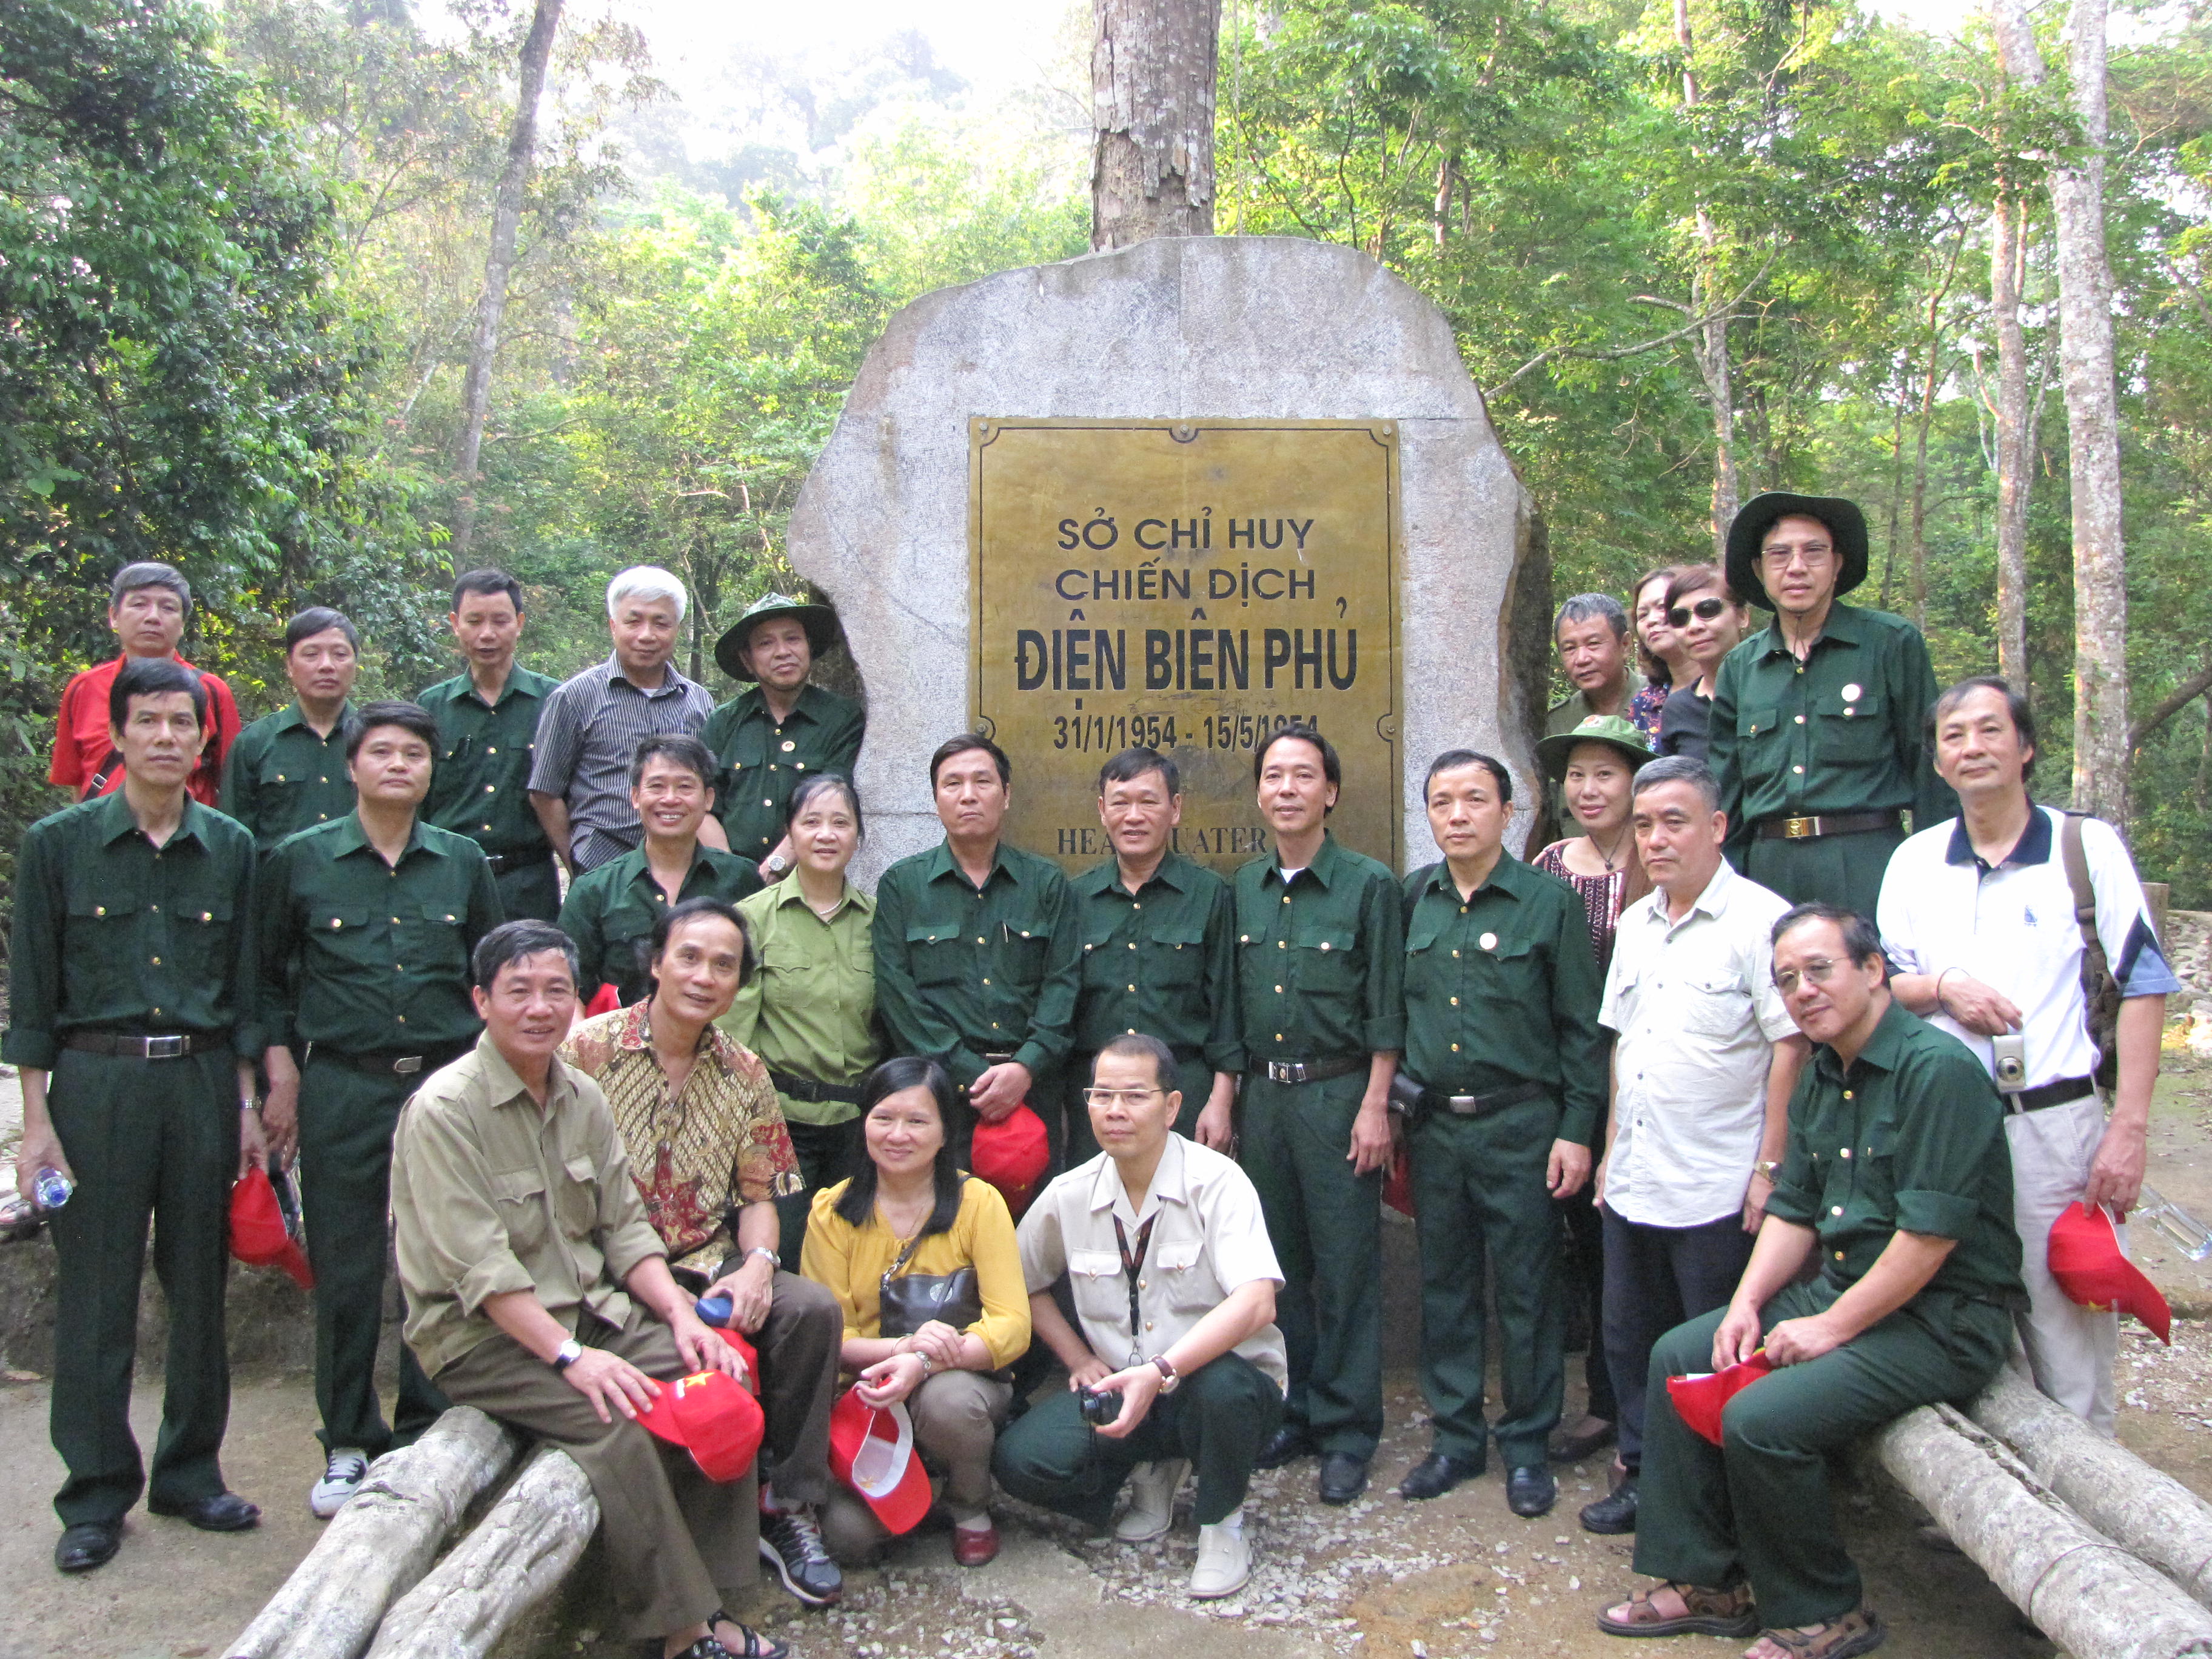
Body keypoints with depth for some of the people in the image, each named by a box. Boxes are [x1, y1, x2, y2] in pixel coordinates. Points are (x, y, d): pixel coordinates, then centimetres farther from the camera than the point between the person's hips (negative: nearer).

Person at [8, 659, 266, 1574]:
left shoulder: (232, 849, 6)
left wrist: (246, 1103, 6)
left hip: (202, 1080, 2)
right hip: (95, 1083, -2)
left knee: (200, 1283, 8)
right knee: (95, 1292, 2)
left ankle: (191, 1471, 23)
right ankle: (96, 1494, 15)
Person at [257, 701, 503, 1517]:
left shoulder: (462, 862, 8)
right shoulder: (300, 860, 4)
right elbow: (270, 979, 9)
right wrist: (282, 1076, 2)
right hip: (342, 1089, -1)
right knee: (345, 1274, 4)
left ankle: (429, 1437, 19)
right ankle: (348, 1446, 19)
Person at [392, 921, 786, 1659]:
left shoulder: (584, 1098, 9)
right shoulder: (445, 1108, -13)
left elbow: (626, 1228, 8)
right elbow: (479, 1266, -20)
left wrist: (681, 1316, -7)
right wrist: (568, 1355, -26)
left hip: (591, 1313, 7)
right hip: (481, 1336, -6)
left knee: (721, 1376, -15)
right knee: (617, 1417, -29)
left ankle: (711, 1591, -6)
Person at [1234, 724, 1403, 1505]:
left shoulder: (1368, 885, -5)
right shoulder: (1243, 887, 10)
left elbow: (1385, 1012, -6)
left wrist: (1374, 1105, -11)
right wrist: (1226, 1094, 10)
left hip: (1336, 1093, -5)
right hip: (1263, 1094, 5)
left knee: (1345, 1266, 1)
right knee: (1278, 1262, 12)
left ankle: (1346, 1433, 12)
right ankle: (1290, 1413, 25)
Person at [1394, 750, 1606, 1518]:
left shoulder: (1549, 900, -5)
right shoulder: (1413, 898, 6)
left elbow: (1583, 1029, -3)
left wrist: (1576, 1131, -8)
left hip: (1520, 1123, -3)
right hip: (1434, 1125, 4)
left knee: (1527, 1289, 5)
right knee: (1444, 1283, 12)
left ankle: (1526, 1446, 20)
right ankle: (1456, 1435, 26)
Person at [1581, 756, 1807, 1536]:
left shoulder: (1760, 919, -11)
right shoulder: (1635, 924, 12)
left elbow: (1792, 1047, -14)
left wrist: (1770, 1168, -16)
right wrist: (1610, 1151, 15)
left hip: (1718, 1191, -7)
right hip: (1634, 1181, 7)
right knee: (1630, 1338, 16)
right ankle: (1643, 1472, 31)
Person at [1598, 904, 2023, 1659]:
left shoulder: (1938, 1068, -20)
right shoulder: (1820, 1078, 10)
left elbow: (1930, 1235, -24)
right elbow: (1794, 1210, 14)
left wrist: (1831, 1329, -18)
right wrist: (1747, 1303, 0)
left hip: (1940, 1319, -9)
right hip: (1840, 1287, 10)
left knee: (1759, 1418, -23)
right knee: (1678, 1358, 3)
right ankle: (1707, 1581, 12)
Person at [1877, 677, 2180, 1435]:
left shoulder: (2087, 846, 1)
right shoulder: (1914, 861, 11)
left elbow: (2143, 986, -2)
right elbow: (1880, 984, 15)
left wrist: (2130, 1129, -8)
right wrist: (1942, 988, -8)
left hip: (2058, 1123, -3)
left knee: (2073, 1356, -3)